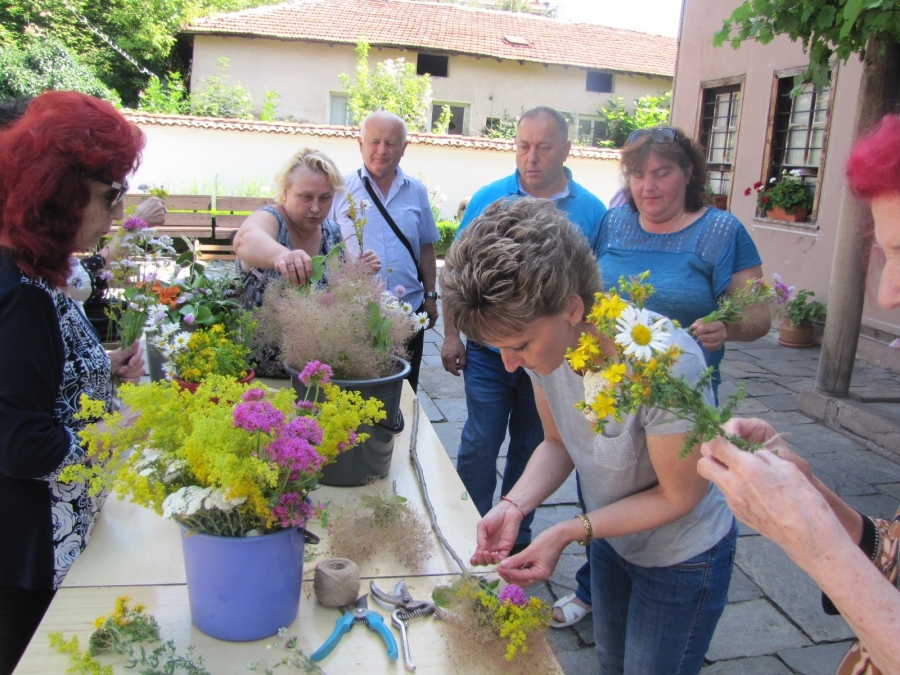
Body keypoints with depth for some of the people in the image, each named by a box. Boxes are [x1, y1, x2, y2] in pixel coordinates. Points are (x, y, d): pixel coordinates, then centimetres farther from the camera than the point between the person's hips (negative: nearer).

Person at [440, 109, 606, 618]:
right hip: (488, 351, 0)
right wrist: (451, 333, -2)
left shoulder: (591, 210, -2)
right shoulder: (489, 199, -1)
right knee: (478, 447, 2)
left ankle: (515, 536, 32)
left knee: (532, 449, 14)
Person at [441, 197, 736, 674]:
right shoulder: (542, 338, -20)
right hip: (610, 538, 6)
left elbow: (679, 496, -24)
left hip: (681, 560, -5)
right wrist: (514, 505, -22)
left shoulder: (666, 364, -39)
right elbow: (558, 443, -5)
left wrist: (570, 532, -29)